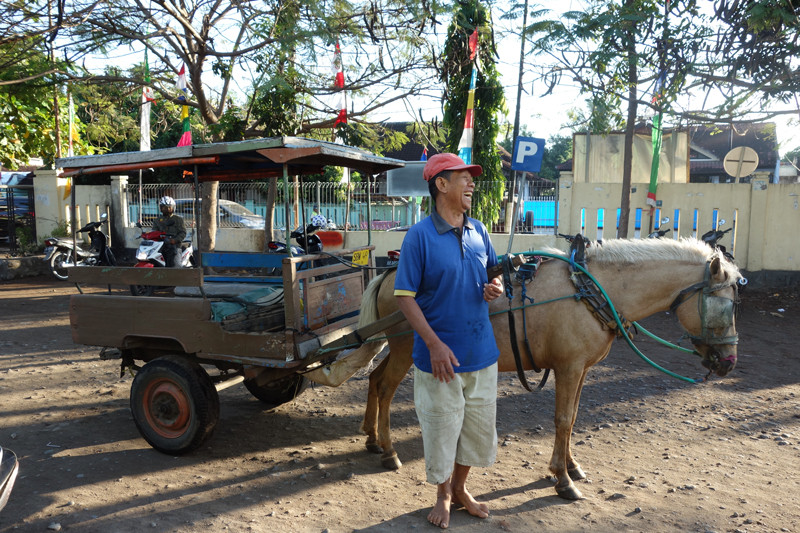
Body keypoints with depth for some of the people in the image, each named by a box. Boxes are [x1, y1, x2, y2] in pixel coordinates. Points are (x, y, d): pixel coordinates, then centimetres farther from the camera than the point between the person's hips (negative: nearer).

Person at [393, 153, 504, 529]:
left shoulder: (478, 231, 4)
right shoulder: (420, 235, -14)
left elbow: (492, 270, 19)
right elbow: (404, 297, -15)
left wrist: (495, 287, -5)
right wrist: (435, 344, -22)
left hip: (482, 352, 6)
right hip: (441, 356, -5)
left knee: (479, 426, 18)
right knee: (441, 427, 11)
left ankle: (460, 488, 43)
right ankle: (442, 495, 37)